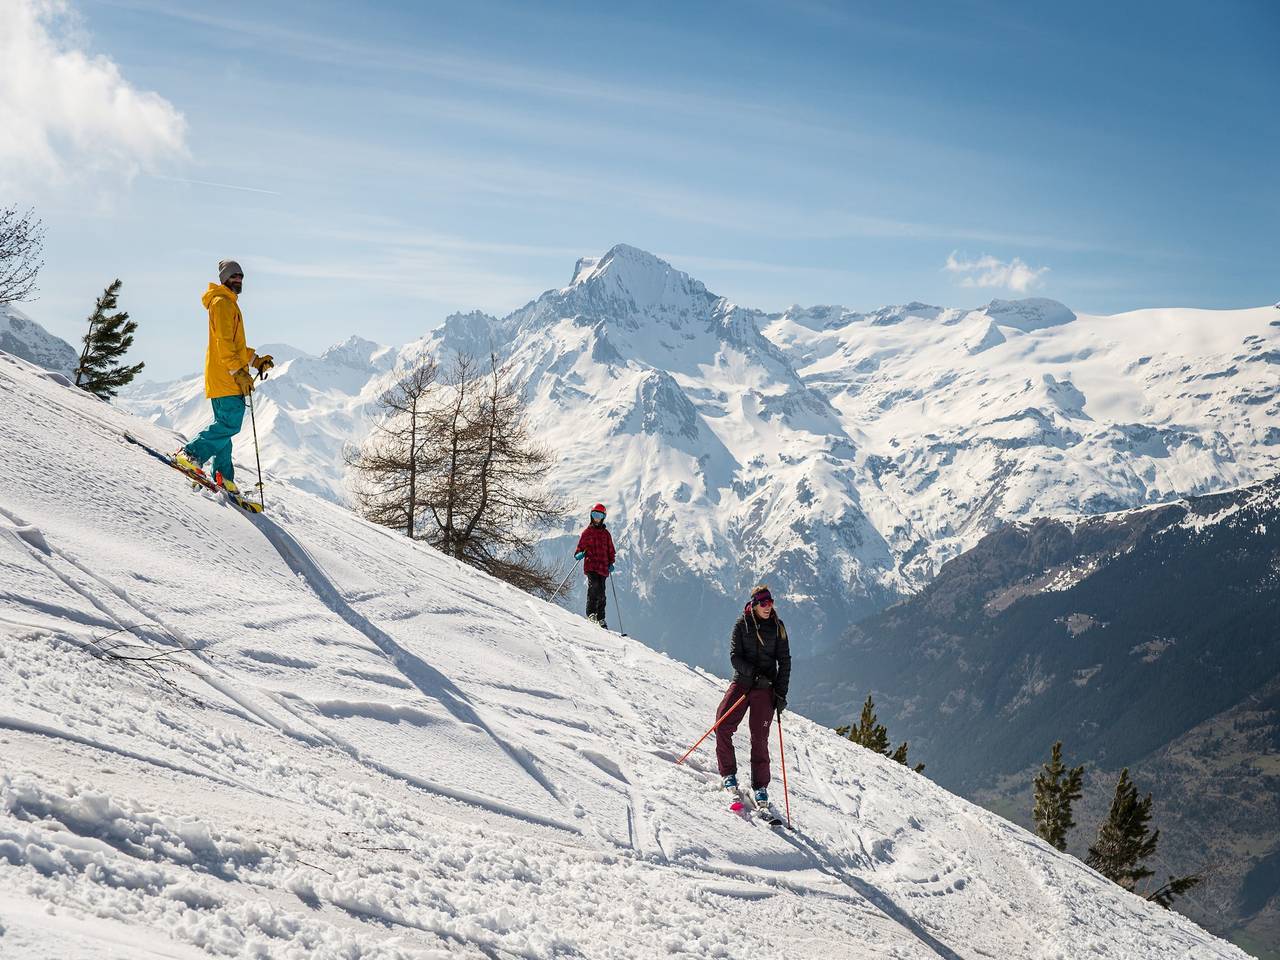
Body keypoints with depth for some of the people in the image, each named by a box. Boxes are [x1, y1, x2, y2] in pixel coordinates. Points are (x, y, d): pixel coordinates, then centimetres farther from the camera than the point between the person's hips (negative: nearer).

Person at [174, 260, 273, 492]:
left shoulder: (230, 304, 26)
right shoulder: (222, 303, -7)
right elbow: (224, 342, -17)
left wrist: (255, 360, 23)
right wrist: (239, 372, -22)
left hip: (227, 378, 11)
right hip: (225, 378, -11)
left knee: (225, 425, 8)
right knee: (230, 424, -16)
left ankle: (223, 475, 8)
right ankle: (191, 454, -18)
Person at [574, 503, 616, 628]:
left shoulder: (606, 533, 18)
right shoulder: (587, 532, 11)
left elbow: (610, 550, 21)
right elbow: (580, 547, 10)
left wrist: (611, 563, 6)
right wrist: (579, 555, -12)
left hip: (603, 567, 3)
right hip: (590, 565, -3)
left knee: (601, 593, 3)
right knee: (594, 586, -25)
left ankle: (600, 619, 9)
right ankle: (591, 614, -24)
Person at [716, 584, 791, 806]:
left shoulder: (777, 626, 3)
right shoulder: (742, 624, 1)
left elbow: (784, 661, 4)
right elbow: (734, 656, -5)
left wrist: (781, 693, -3)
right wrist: (754, 673, -20)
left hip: (766, 688, 0)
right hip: (742, 682, 1)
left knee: (759, 738, -3)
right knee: (722, 727, -8)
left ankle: (760, 787, 7)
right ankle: (729, 773, 11)